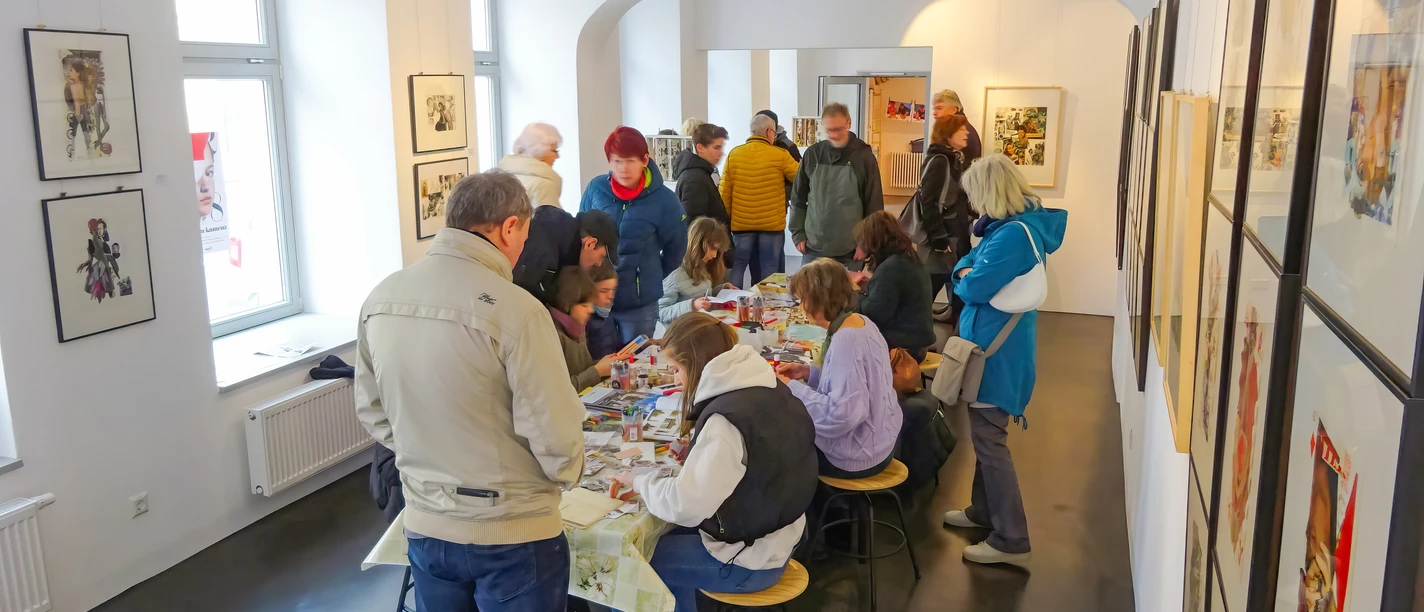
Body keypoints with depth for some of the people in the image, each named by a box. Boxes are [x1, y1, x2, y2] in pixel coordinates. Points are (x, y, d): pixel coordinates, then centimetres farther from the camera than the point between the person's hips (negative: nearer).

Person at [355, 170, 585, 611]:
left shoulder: (380, 299, -3)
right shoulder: (514, 309, -23)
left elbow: (371, 412, 7)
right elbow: (555, 432, -20)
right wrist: (568, 474, 1)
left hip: (424, 525, 6)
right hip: (512, 532, -5)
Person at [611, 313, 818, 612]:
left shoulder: (727, 419, -28)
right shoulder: (769, 388, -2)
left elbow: (685, 505, -27)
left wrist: (640, 482, -11)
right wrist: (697, 452, 3)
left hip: (750, 560, -8)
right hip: (777, 536, 8)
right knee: (669, 540, 22)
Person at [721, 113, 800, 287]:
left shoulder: (734, 154, 0)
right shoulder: (780, 156, -6)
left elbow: (725, 192, 1)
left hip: (741, 223, 2)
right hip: (772, 224, -2)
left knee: (737, 267, 9)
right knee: (768, 272, 5)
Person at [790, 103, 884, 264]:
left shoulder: (864, 156, -4)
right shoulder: (812, 154, 3)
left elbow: (874, 204, -3)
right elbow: (798, 199, 10)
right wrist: (798, 234, 4)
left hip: (850, 250, -2)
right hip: (814, 247, 3)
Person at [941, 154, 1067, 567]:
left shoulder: (1013, 235, -24)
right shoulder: (1011, 225, 9)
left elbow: (974, 288, -25)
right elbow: (970, 261, 14)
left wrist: (964, 280, -3)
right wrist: (965, 271, -8)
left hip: (996, 353, -10)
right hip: (994, 346, 10)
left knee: (989, 441, -4)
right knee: (985, 436, 21)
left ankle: (1011, 541, 4)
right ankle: (984, 511, 37)